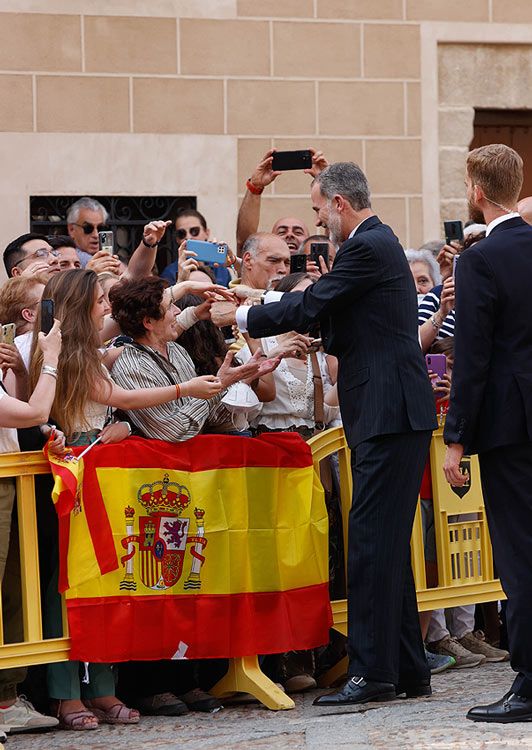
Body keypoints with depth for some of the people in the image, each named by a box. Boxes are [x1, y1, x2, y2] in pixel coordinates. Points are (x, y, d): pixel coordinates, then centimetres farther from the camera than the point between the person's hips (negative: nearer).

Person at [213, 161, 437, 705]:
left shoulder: (368, 248, -13)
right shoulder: (378, 243, 19)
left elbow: (307, 309, -14)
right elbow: (322, 311, 22)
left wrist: (238, 316, -2)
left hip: (388, 415, -11)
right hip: (391, 415, 11)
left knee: (373, 543, -10)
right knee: (387, 543, 13)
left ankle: (372, 671, -9)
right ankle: (407, 670, 17)